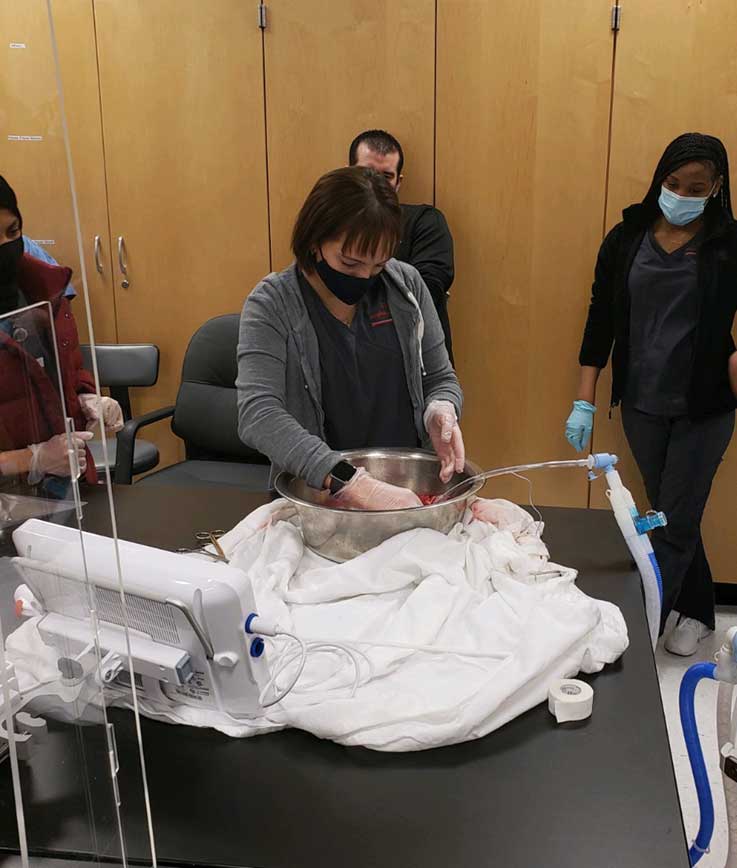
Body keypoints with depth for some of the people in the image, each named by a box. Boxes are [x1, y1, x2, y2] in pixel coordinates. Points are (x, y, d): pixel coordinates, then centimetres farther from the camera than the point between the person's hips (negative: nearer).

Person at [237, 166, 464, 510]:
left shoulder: (406, 285, 1)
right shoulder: (271, 305, -9)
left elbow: (440, 379, 11)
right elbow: (257, 416, -22)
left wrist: (440, 411, -14)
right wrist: (354, 484, -33)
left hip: (410, 490, 2)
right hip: (313, 499, -1)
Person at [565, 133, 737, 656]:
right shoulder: (627, 238, 0)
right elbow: (601, 319, 3)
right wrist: (584, 401, 0)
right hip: (642, 405, 3)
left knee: (676, 524, 1)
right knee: (669, 515, 16)